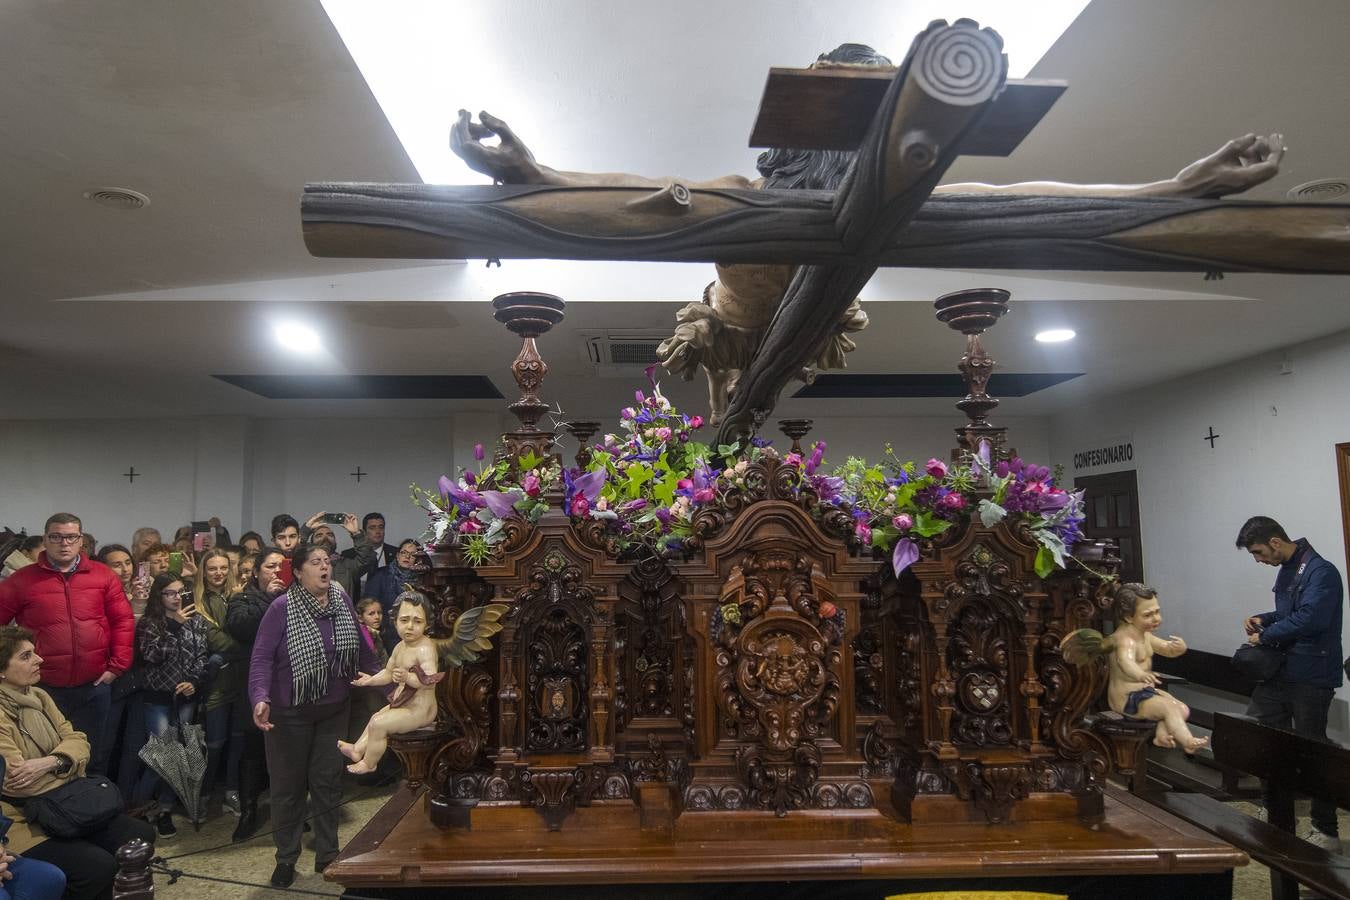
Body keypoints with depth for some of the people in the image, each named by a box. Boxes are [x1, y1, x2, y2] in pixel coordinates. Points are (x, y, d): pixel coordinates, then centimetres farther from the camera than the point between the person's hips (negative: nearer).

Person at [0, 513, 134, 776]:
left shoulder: (103, 575, 1)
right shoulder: (21, 580, -2)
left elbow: (123, 621, 2)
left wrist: (117, 665, -3)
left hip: (95, 685, 1)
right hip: (44, 687, -1)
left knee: (96, 755, 15)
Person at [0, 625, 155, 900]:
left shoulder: (38, 696, 9)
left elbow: (77, 741, 3)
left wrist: (50, 762, -18)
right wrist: (65, 762, -7)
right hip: (22, 824, -7)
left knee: (141, 835, -7)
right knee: (99, 867, -26)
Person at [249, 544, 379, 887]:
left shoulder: (342, 601, -2)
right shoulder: (282, 607, -15)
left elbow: (361, 650, 6)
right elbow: (262, 657, -18)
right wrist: (260, 698, -33)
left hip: (334, 710, 4)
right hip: (290, 712, -3)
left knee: (328, 781, 13)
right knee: (288, 784, 11)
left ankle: (327, 854, 29)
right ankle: (286, 858, 29)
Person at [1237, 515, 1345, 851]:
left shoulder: (1320, 572, -18)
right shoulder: (1287, 570, 12)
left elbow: (1309, 618, -29)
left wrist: (1265, 635, -18)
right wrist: (1263, 619, 5)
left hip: (1311, 677, -9)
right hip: (1281, 671, 9)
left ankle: (1327, 833, 15)